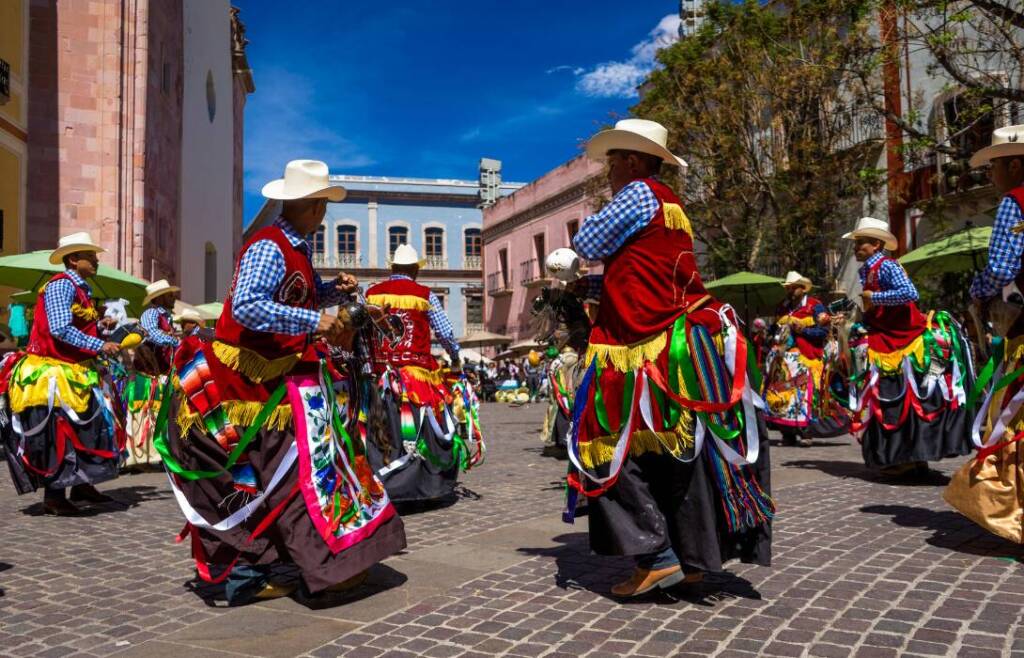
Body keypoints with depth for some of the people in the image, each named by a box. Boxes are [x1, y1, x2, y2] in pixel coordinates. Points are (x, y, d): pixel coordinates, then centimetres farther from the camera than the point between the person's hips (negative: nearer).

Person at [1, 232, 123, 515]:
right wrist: (100, 346, -22)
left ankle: (81, 485, 22)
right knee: (59, 432, -7)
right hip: (54, 374, -9)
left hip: (75, 373, 9)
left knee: (85, 426, 12)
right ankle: (53, 496, 0)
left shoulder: (81, 289, 15)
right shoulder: (61, 285, -14)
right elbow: (60, 330, -23)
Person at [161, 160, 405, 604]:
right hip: (258, 382, -9)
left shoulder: (296, 249, 10)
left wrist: (334, 290, 5)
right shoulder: (268, 248, -19)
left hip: (289, 379, 10)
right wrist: (314, 322, -28)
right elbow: (246, 307, -30)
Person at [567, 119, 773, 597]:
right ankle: (693, 557, 19)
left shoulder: (639, 194, -7)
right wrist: (590, 287, 17)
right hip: (676, 346, 10)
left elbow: (587, 245, -6)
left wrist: (590, 222, 14)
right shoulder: (667, 205, 22)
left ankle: (657, 556, -3)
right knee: (680, 449, 11)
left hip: (648, 352, -9)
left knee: (617, 447, -3)